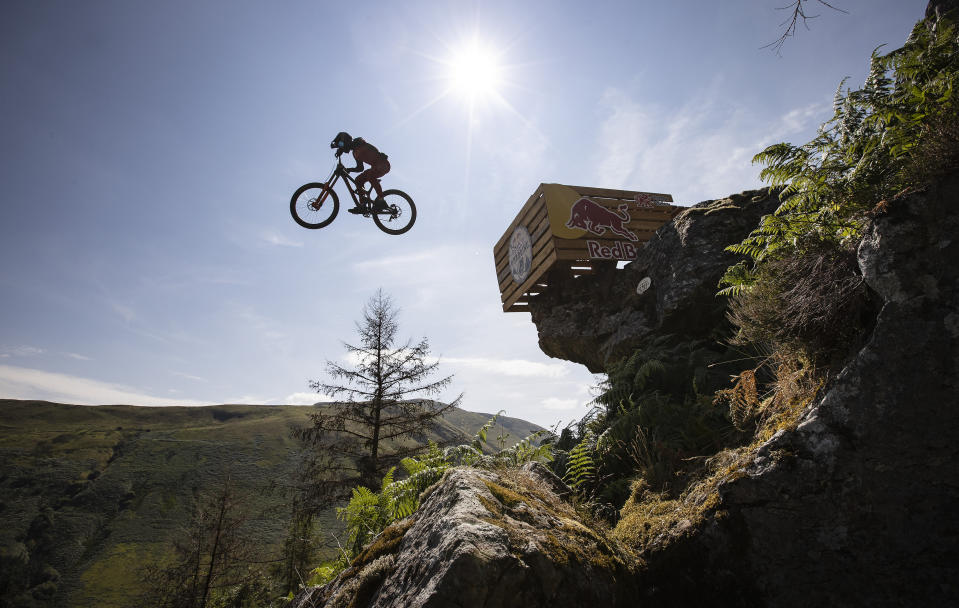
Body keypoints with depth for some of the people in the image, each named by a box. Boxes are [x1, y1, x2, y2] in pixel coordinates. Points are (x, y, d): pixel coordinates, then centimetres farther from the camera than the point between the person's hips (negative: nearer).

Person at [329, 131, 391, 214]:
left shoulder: (359, 142, -5)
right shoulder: (355, 152, 17)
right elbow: (360, 168, 20)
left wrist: (340, 150, -21)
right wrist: (349, 170, 7)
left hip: (383, 164, -10)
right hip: (376, 166, 10)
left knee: (370, 175, -35)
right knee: (358, 180, 3)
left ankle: (381, 200, -28)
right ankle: (363, 206, -2)